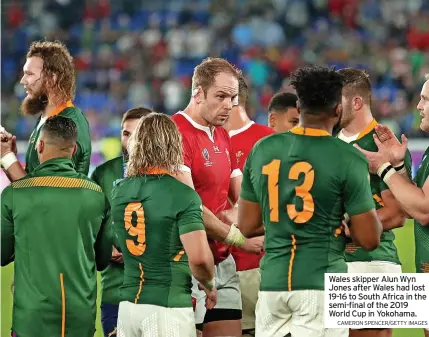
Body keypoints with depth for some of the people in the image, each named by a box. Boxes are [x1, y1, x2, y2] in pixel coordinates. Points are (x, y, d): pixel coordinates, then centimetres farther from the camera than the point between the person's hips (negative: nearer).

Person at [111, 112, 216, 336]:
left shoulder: (119, 192, 6)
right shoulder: (182, 195, -12)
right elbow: (199, 257, -17)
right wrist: (209, 287, 1)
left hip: (128, 303, 6)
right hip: (168, 307, -6)